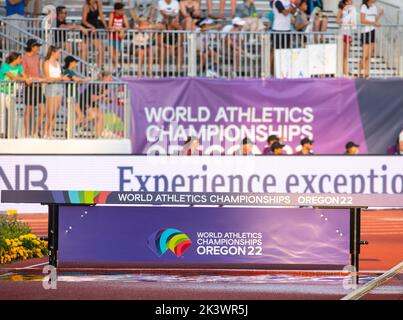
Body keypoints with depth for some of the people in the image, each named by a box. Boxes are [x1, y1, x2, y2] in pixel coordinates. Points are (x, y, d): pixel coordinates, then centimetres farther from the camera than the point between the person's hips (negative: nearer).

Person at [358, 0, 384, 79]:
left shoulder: (374, 7, 14)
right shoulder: (364, 6, -6)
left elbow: (376, 21, 17)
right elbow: (362, 20, -15)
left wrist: (380, 15, 1)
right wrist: (373, 23, -22)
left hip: (372, 31, 7)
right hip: (365, 32, -7)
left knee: (370, 55, 4)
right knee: (365, 55, -8)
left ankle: (366, 74, 7)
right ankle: (359, 73, 4)